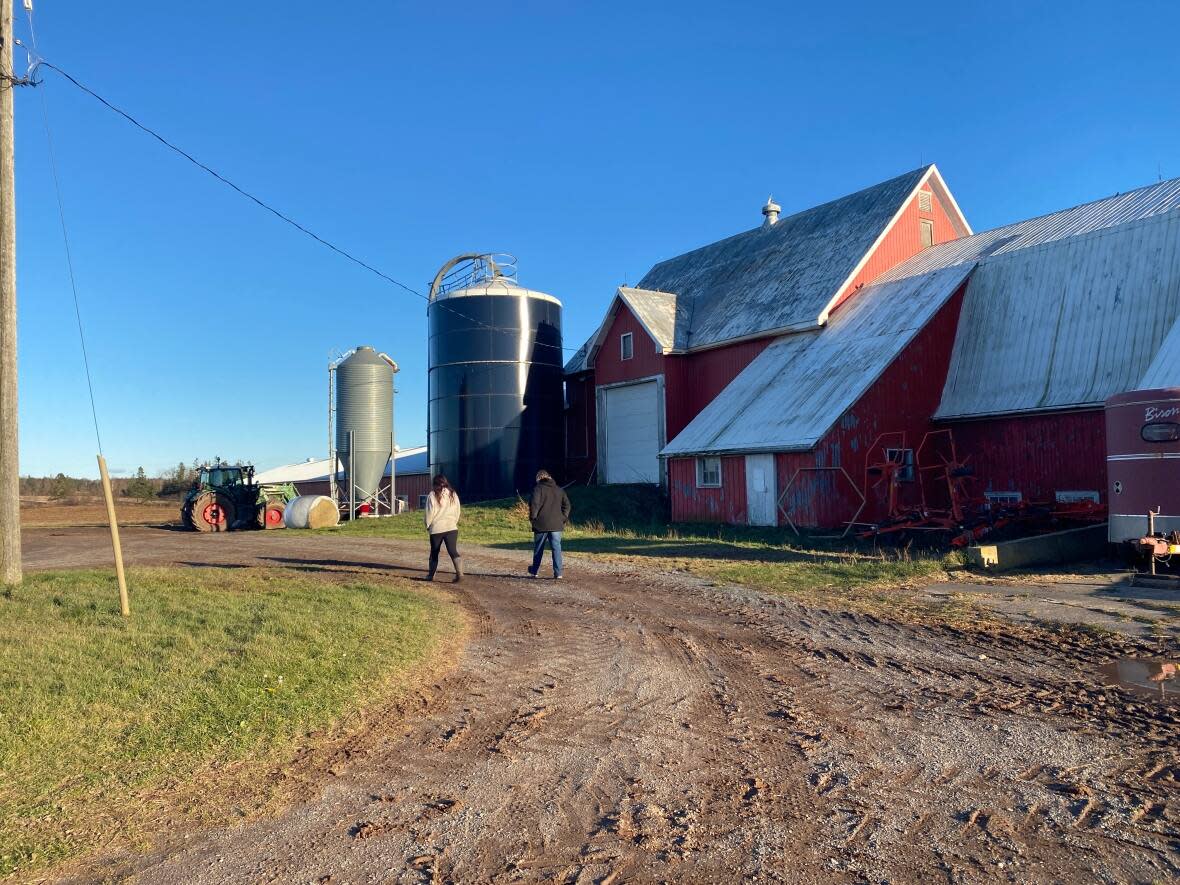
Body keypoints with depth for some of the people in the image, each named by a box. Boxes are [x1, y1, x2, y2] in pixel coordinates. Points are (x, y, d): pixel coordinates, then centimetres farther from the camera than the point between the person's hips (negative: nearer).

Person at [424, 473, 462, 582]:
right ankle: (459, 572, -21)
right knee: (453, 551, -4)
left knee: (434, 553, 13)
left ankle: (430, 575, 24)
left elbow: (429, 513, -4)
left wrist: (428, 525, 10)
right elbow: (457, 512, 10)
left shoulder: (432, 495, -6)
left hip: (436, 528, -2)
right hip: (452, 528, 2)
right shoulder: (453, 494, 6)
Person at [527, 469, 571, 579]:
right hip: (556, 525, 3)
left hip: (541, 524, -3)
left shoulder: (538, 488, -4)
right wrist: (564, 518, 10)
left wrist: (532, 517, -3)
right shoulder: (559, 489, 12)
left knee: (538, 549, 11)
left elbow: (534, 504, -14)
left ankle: (534, 571, 25)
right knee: (556, 548, 2)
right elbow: (567, 505, 9)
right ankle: (558, 573, -5)